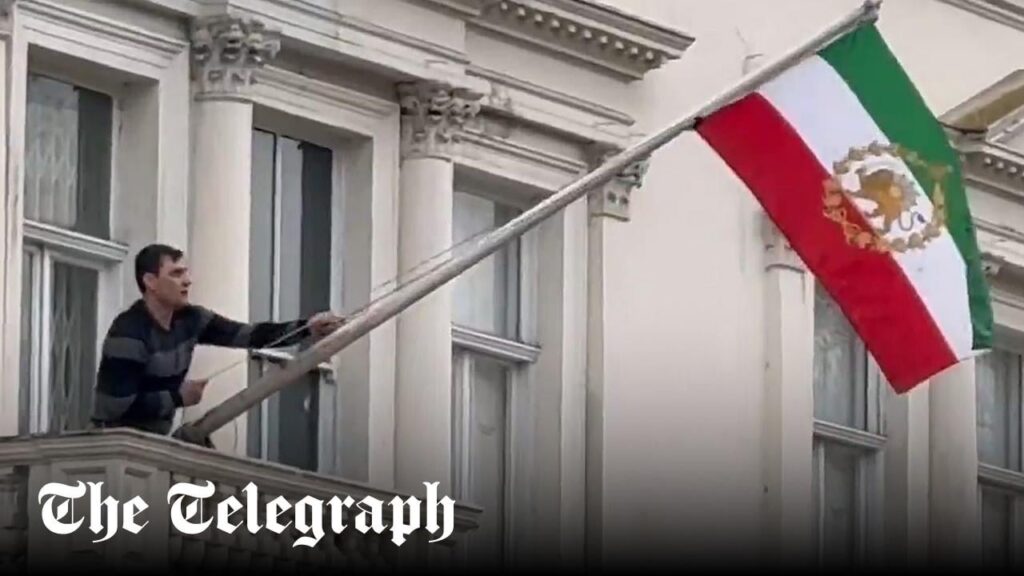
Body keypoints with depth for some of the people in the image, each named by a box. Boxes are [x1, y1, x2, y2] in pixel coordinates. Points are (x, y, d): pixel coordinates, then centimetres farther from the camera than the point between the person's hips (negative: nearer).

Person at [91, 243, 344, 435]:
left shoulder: (189, 319, 2)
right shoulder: (130, 333, -21)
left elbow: (249, 334, -3)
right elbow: (117, 406, -26)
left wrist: (306, 328, -15)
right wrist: (177, 397, -18)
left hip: (157, 440, 8)